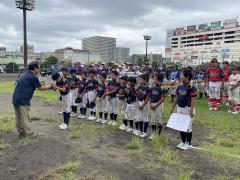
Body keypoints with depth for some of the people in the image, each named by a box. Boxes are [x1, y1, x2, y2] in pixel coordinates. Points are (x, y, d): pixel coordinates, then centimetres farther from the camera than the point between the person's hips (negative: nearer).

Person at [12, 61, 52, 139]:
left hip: (15, 99, 9)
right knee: (25, 119, 2)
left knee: (18, 119, 15)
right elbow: (41, 88, 2)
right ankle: (29, 134, 14)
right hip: (23, 101, -8)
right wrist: (49, 86, 16)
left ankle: (21, 133, 27)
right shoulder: (33, 77, -10)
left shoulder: (24, 75, 15)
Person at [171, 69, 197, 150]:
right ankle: (183, 142, 29)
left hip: (187, 109, -7)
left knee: (188, 127, 4)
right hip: (179, 108, 7)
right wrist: (173, 107, 14)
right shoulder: (179, 87, 7)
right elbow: (176, 98, 14)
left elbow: (193, 100, -16)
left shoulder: (191, 87, -14)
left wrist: (192, 111, -20)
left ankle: (188, 144, 18)